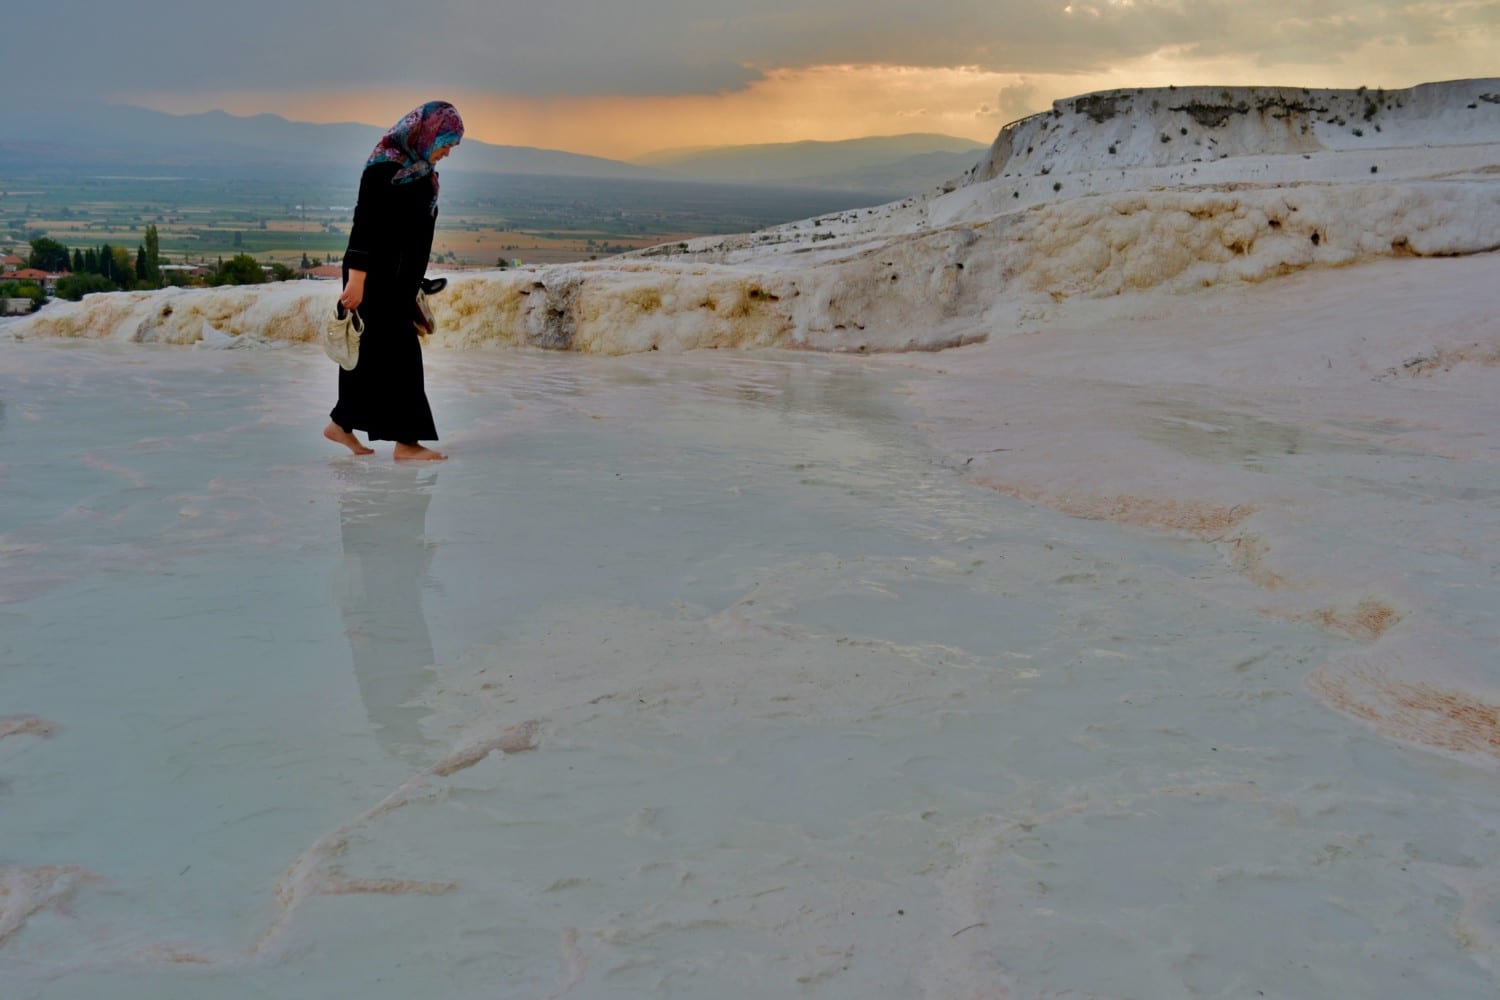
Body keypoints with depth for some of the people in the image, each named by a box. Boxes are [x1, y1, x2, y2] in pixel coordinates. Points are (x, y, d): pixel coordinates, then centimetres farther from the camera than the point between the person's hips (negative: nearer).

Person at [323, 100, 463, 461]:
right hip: (377, 277, -9)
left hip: (400, 279, 9)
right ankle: (406, 442, -4)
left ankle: (342, 424, 25)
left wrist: (414, 282, 20)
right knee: (399, 351, -8)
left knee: (376, 349, 13)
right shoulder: (385, 165, -16)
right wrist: (356, 278, -23)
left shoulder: (421, 170, 11)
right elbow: (364, 222, -19)